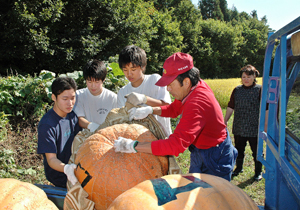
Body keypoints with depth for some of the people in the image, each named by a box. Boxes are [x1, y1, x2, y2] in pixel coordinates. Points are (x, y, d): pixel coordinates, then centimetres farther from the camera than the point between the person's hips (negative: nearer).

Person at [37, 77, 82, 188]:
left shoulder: (72, 115, 3)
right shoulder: (47, 125, -19)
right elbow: (51, 159, -19)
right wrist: (66, 168, -39)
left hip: (75, 168, 7)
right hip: (60, 176, -7)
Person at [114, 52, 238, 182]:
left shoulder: (197, 105, -36)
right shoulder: (197, 86, -7)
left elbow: (176, 145, -43)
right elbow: (175, 109, 9)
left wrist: (133, 146, -40)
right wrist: (150, 110, -10)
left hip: (215, 160, -9)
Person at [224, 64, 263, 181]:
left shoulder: (260, 89, -5)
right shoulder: (237, 90, 6)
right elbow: (230, 107, 11)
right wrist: (225, 121, 10)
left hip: (254, 129, -3)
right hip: (238, 128, 4)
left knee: (256, 151, 10)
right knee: (239, 150, 17)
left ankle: (258, 172, 29)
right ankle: (238, 168, 37)